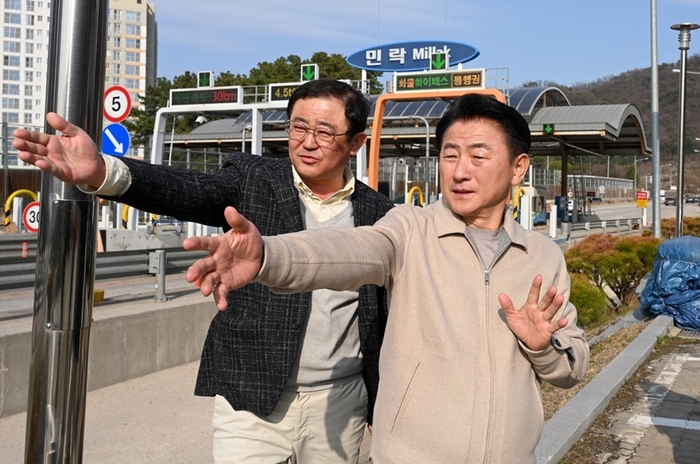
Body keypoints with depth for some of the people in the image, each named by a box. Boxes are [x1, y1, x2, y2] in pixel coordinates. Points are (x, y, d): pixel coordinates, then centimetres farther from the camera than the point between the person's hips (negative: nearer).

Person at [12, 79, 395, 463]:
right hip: (253, 401, -1)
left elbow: (388, 318, 6)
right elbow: (183, 190, -20)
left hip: (339, 404, 2)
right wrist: (101, 173, -38)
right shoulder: (251, 179, -1)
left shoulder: (378, 214, 2)